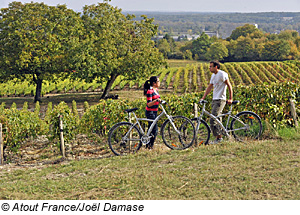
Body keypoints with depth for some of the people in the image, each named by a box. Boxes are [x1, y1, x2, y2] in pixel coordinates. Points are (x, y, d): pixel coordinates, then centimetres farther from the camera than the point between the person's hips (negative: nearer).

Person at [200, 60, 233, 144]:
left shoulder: (222, 74, -11)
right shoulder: (213, 75, 16)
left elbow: (229, 86, -11)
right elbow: (209, 87, 20)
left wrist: (230, 99, -13)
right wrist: (203, 98, 12)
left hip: (220, 100, -9)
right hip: (214, 100, 9)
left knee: (213, 120, -14)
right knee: (216, 120, 10)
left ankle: (219, 137, -6)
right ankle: (218, 137, 15)